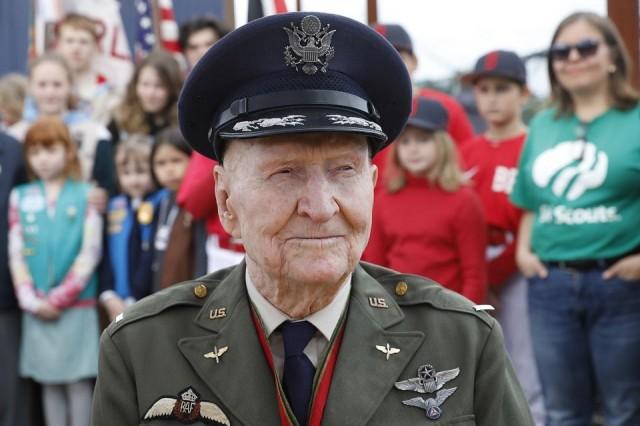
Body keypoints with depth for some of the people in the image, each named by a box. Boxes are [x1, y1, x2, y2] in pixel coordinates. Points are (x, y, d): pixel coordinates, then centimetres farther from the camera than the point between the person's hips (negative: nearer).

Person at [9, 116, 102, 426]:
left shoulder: (85, 195, 0)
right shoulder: (20, 198, 8)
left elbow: (90, 253, -4)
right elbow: (16, 254, 5)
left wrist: (59, 297, -9)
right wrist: (30, 299, -6)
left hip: (77, 306, -2)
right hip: (37, 311, 3)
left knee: (79, 379, -1)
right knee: (49, 380, 8)